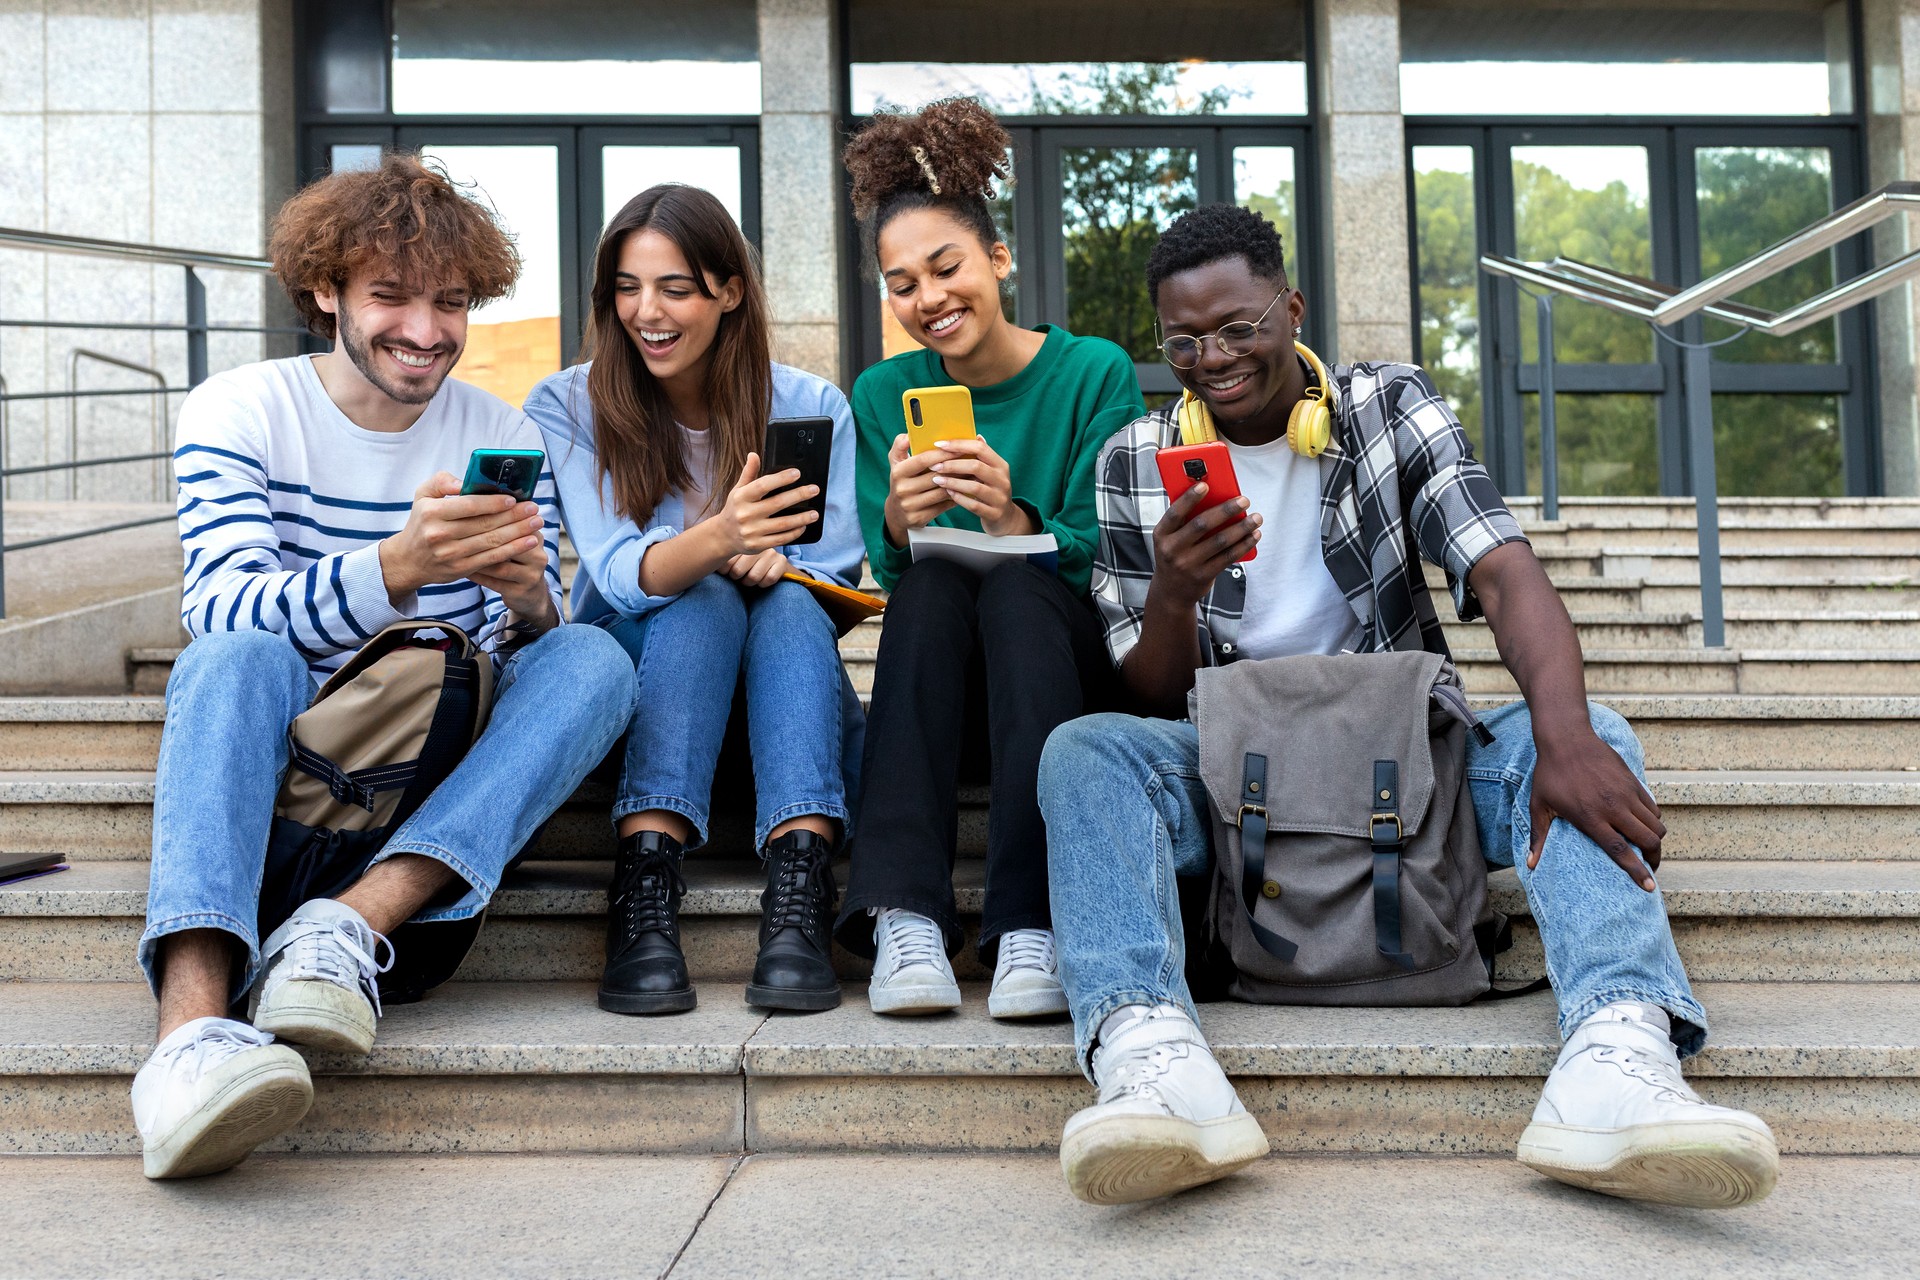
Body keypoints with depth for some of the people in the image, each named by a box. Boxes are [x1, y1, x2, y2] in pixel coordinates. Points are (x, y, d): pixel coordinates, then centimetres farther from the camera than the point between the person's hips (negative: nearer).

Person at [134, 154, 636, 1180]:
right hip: (271, 760, -2)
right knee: (237, 659, -32)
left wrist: (529, 605, -25)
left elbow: (527, 662, 1)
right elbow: (224, 612, -19)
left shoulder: (506, 443, 7)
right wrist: (394, 568, -37)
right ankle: (192, 1025, -50)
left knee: (595, 659, -21)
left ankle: (348, 923, -34)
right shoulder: (237, 412, -1)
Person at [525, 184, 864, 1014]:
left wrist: (771, 563, -29)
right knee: (705, 602, -32)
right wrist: (714, 542, -43)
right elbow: (616, 574, -20)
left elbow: (834, 578, -4)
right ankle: (643, 906, -43)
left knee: (787, 603, -31)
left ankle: (799, 906, -46)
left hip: (776, 681, 1)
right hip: (628, 674, -1)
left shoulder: (811, 407, -1)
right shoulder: (566, 408, -5)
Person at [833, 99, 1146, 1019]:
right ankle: (904, 918, -39)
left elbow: (1100, 557, -10)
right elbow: (892, 571, -2)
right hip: (939, 675, 2)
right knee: (932, 578, -30)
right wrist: (898, 519, -26)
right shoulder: (884, 395, 2)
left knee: (1015, 584, -32)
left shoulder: (1093, 373, -5)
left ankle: (1032, 927, -40)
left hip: (1073, 658, -1)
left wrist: (1010, 521, -32)